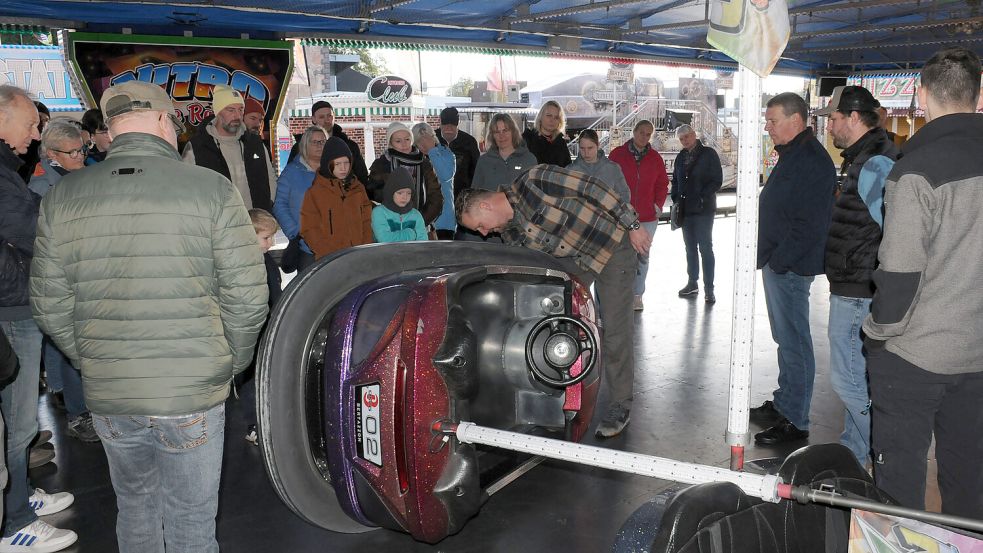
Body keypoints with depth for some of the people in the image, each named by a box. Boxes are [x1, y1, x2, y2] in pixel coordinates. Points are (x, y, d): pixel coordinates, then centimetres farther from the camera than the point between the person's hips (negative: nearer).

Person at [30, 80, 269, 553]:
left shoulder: (62, 197, 0)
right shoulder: (213, 190, -10)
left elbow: (50, 306, 2)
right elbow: (246, 297, -12)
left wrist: (95, 362, 16)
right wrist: (233, 363, 4)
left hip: (107, 397, 4)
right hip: (193, 394, -3)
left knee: (134, 507, 25)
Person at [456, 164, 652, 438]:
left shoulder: (534, 180, -24)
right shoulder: (511, 235, -2)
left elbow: (593, 188, -22)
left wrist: (633, 224, -19)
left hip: (613, 243, -7)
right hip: (575, 259, 7)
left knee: (615, 329, -5)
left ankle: (620, 406, 5)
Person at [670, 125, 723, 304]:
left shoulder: (709, 154, -4)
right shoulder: (681, 157, 13)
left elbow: (717, 180, -8)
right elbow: (675, 180, 20)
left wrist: (702, 197, -16)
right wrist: (675, 198, 4)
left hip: (703, 209, -6)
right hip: (685, 209, 6)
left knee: (705, 248, -6)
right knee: (690, 247, 12)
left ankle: (709, 289, -3)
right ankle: (692, 283, 21)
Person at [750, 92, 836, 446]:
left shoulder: (812, 160, -17)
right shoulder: (792, 155, 16)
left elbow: (809, 224, -23)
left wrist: (778, 260, -19)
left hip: (789, 267, -10)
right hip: (776, 264, 10)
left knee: (793, 342, -3)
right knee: (785, 338, 18)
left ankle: (794, 421, 5)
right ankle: (784, 405, 30)